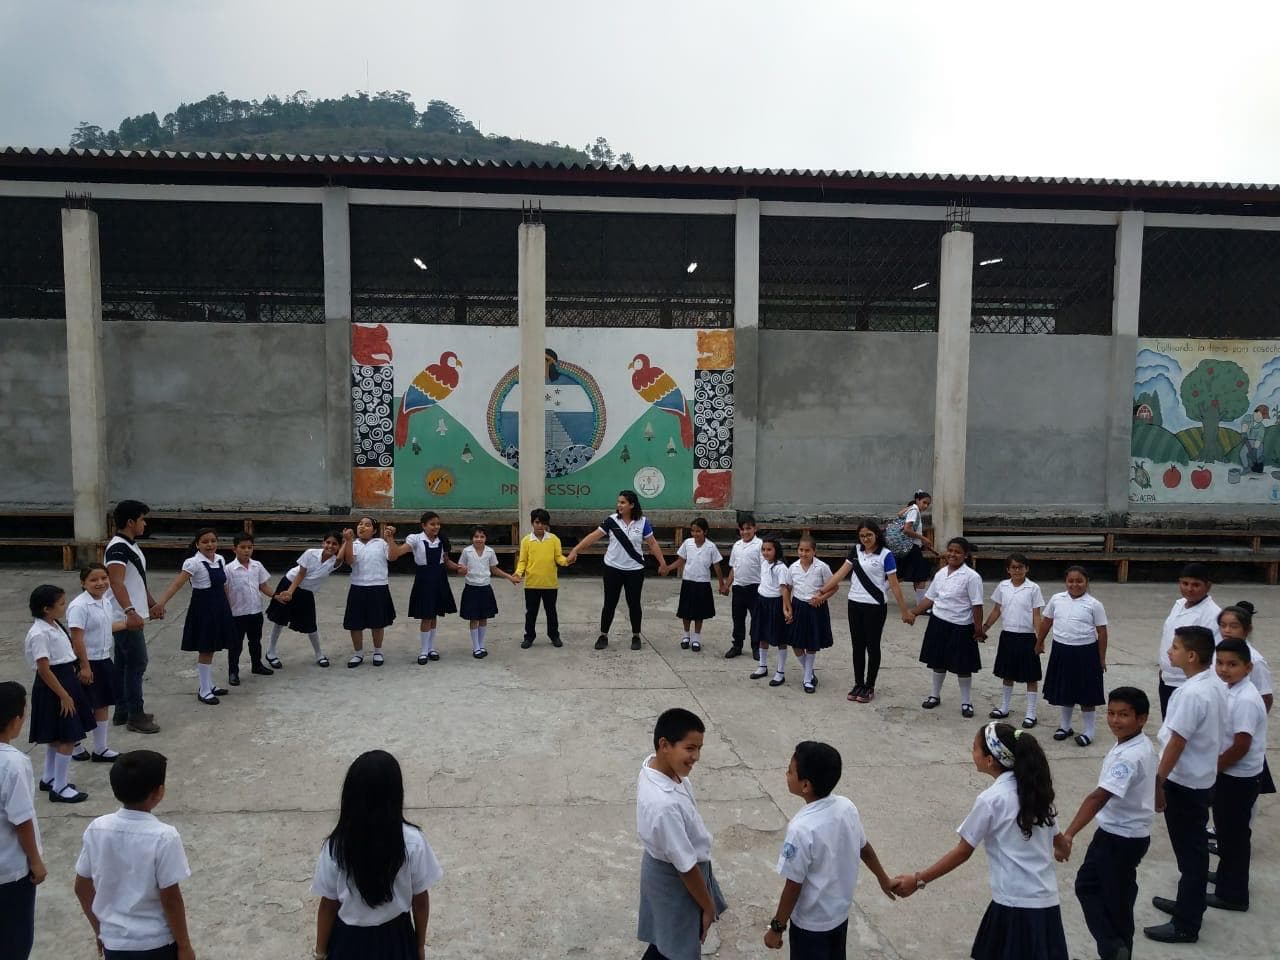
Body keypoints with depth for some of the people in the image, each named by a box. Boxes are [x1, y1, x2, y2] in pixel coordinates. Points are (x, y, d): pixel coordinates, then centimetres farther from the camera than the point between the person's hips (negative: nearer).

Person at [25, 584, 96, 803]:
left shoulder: (54, 625, 6)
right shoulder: (39, 634, -22)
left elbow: (73, 645, 20)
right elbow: (44, 670, -23)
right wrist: (63, 695, -20)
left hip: (66, 679, 10)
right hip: (53, 688, -10)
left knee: (56, 736, 20)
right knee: (67, 738, -4)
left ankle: (48, 779, 34)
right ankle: (59, 788, 6)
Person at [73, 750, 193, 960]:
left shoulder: (96, 829, -7)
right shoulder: (163, 837, -22)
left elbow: (82, 888, 4)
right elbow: (170, 899, -16)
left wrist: (100, 930, 19)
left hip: (114, 941, 5)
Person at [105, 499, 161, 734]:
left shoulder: (131, 545, 13)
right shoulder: (118, 547, -18)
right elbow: (116, 583, -28)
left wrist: (152, 603, 30)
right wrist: (130, 611, -38)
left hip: (132, 616, 10)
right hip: (126, 618, -10)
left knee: (124, 664, 14)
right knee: (137, 664, -5)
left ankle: (123, 712, 22)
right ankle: (135, 716, 2)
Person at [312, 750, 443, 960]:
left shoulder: (337, 846, -23)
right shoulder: (412, 842, -23)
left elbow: (328, 905, -11)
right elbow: (420, 901, -12)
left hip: (351, 940, 0)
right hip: (395, 938, 0)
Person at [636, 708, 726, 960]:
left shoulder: (655, 766, -14)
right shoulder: (664, 804, -41)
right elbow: (686, 866, -27)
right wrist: (708, 906, -12)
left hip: (665, 866, 8)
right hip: (675, 879, -8)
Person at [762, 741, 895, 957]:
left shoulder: (801, 829, -32)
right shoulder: (847, 806, -12)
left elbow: (793, 886, -23)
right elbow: (865, 849, 5)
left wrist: (777, 927, -10)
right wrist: (884, 880, 22)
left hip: (811, 922, -6)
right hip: (841, 911, 7)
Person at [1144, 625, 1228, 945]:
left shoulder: (1192, 693, -27)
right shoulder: (1215, 685, 2)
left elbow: (1176, 744, -23)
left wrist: (1157, 782, -15)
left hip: (1185, 784, -9)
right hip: (1202, 778, 9)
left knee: (1189, 853, 3)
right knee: (1193, 850, 21)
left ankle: (1186, 925, 15)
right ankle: (1188, 905, 37)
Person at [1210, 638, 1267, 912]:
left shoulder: (1245, 700, -27)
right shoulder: (1230, 690, 1)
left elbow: (1240, 748, -25)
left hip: (1239, 778, -8)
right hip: (1228, 774, 8)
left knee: (1233, 833, 6)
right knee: (1227, 829, 23)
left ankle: (1232, 894, 20)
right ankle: (1228, 876, 40)